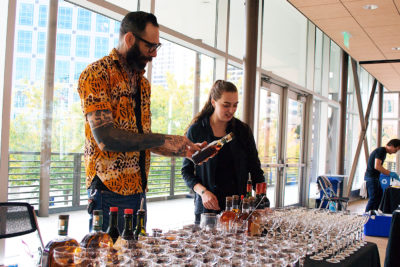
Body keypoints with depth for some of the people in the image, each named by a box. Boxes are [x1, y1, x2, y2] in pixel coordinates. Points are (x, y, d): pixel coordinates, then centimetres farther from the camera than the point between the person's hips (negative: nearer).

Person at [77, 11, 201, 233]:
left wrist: (185, 151, 8)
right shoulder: (96, 74, -8)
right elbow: (105, 137, -20)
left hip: (138, 190, 8)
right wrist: (164, 140, -16)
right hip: (109, 192, -7)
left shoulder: (143, 82, 17)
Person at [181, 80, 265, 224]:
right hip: (207, 206, -2)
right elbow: (186, 170, 2)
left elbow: (255, 168, 7)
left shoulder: (243, 130, 6)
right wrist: (203, 192, -14)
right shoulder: (195, 130, -1)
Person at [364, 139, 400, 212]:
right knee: (373, 198, -8)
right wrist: (390, 173, -18)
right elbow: (377, 166, -24)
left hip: (375, 178, 10)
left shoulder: (383, 151, 17)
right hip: (371, 178, -10)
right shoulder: (381, 151, -15)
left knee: (380, 196, 16)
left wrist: (390, 173, 16)